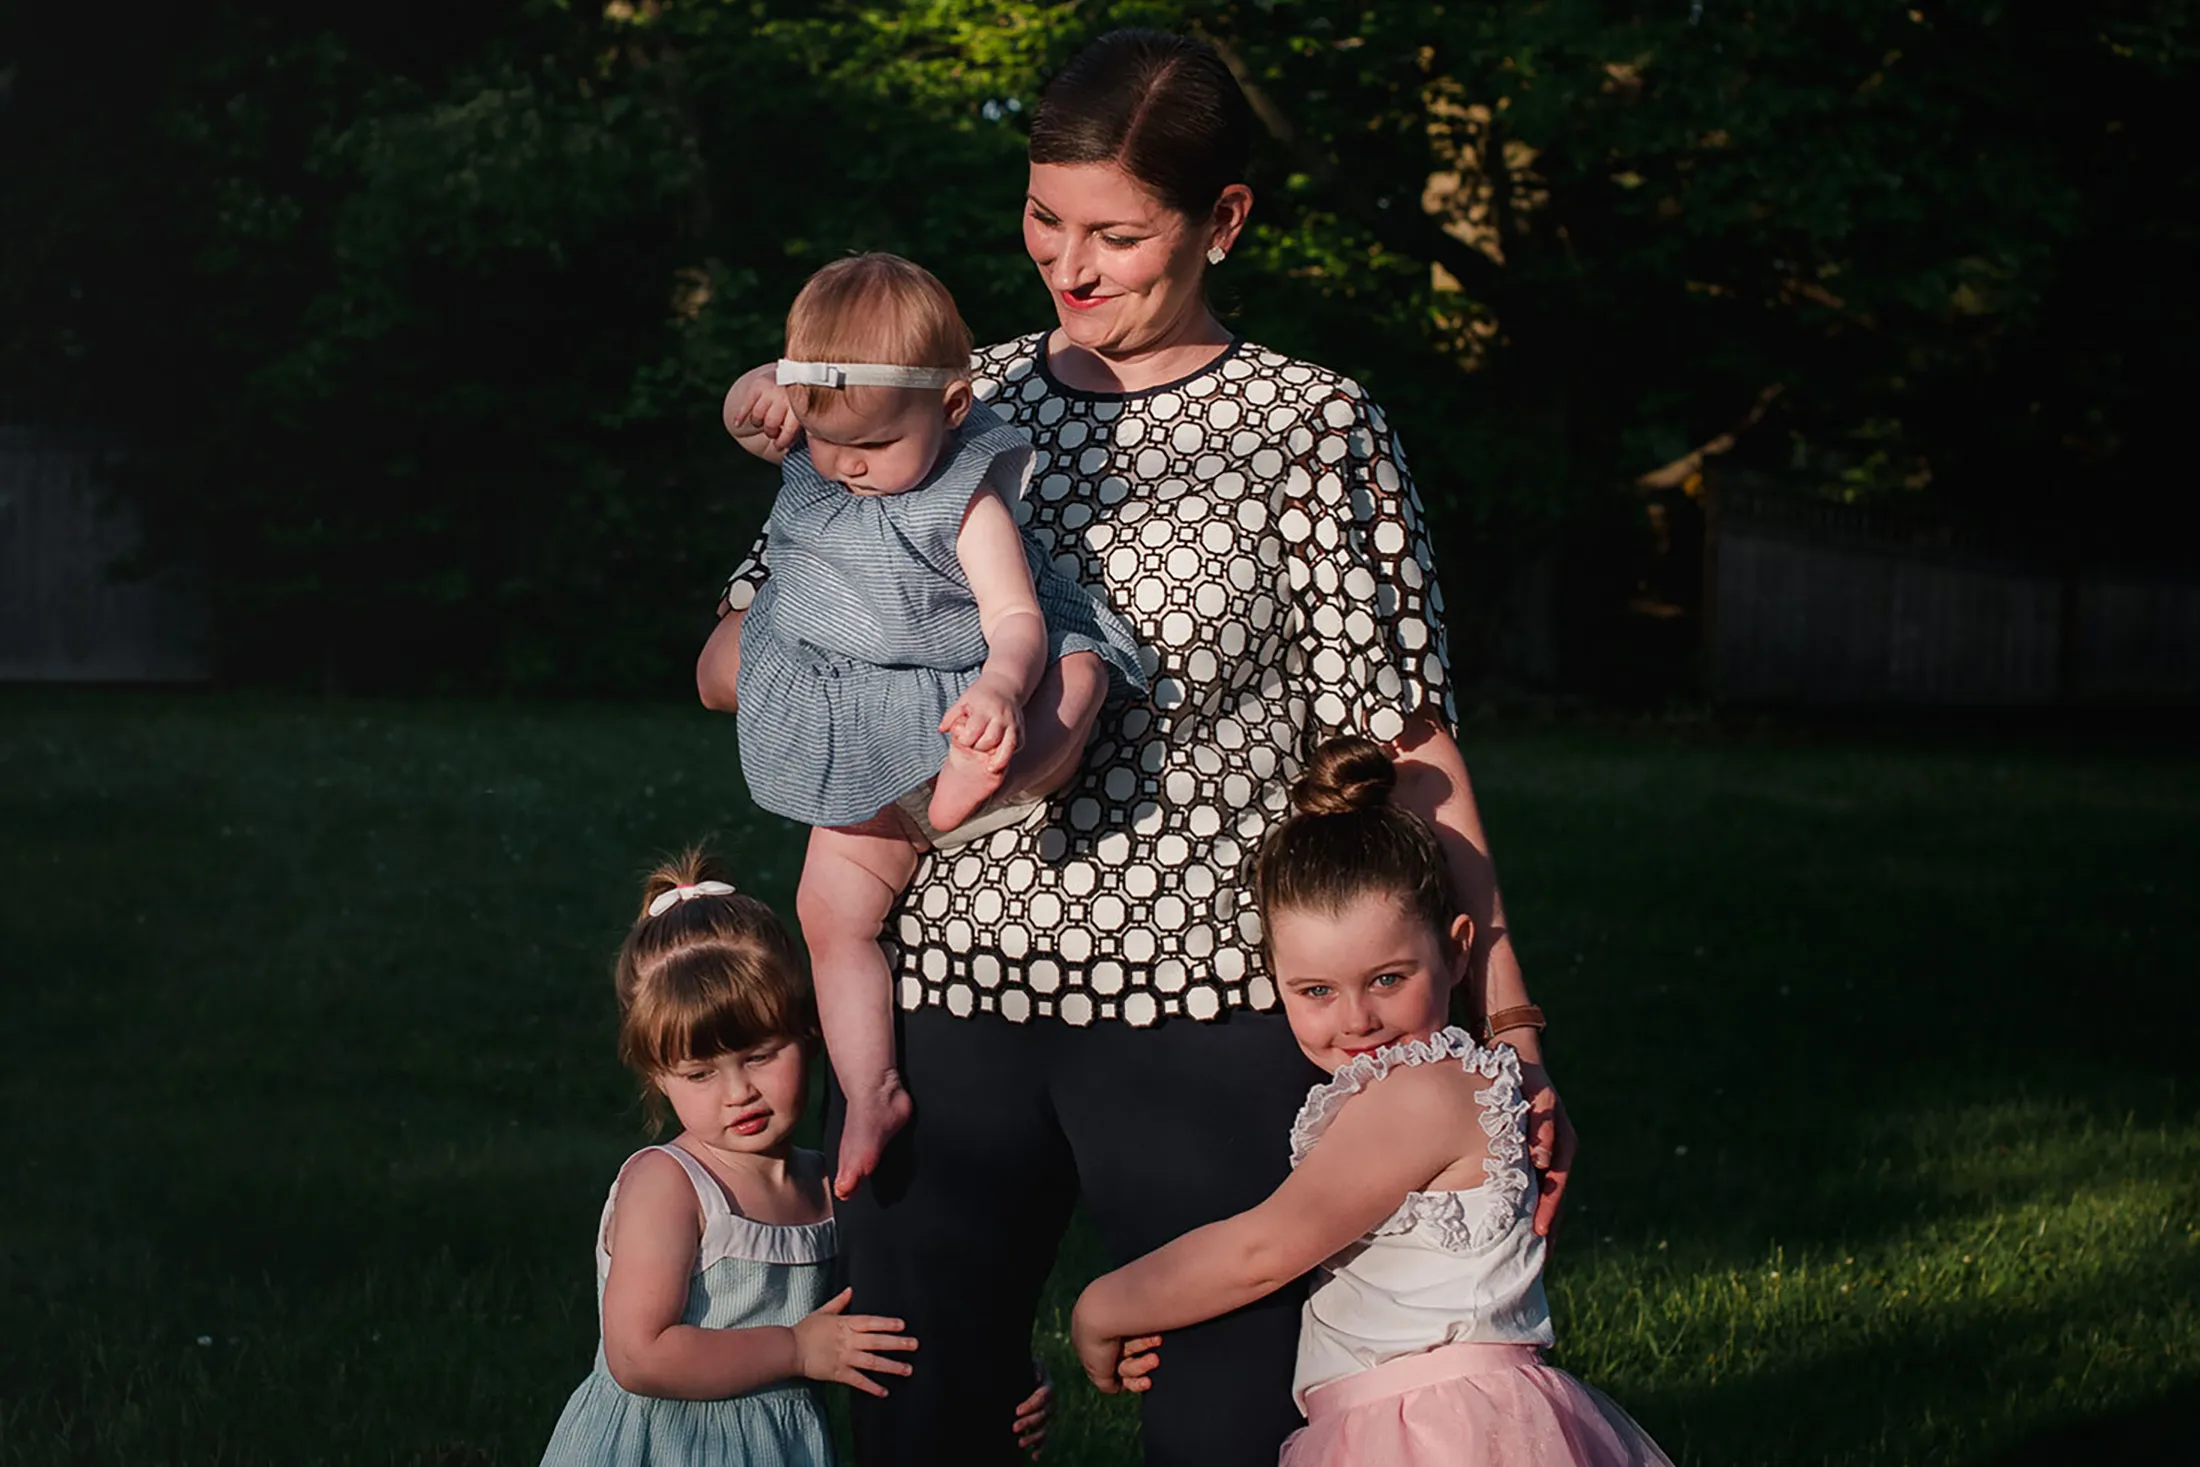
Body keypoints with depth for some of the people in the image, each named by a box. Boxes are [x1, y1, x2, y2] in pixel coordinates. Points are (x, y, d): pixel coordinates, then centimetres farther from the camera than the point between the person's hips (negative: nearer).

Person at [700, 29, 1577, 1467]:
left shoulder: (1315, 426, 3)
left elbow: (1406, 747, 2)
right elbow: (729, 660, 11)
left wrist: (1506, 1021, -5)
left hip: (1210, 1011, -3)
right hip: (942, 991, 3)